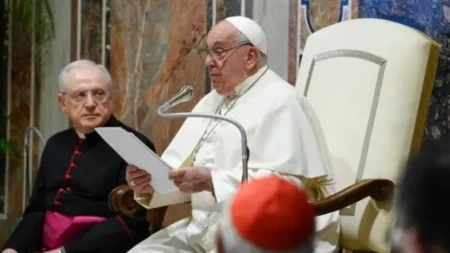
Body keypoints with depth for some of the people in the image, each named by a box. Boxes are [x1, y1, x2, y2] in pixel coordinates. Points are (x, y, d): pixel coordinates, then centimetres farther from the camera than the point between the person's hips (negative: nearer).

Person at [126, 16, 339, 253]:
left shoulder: (280, 102, -7)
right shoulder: (210, 103, 19)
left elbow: (285, 182, -19)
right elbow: (178, 168, 13)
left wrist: (213, 182, -25)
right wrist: (148, 182, -9)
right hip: (206, 229, 8)